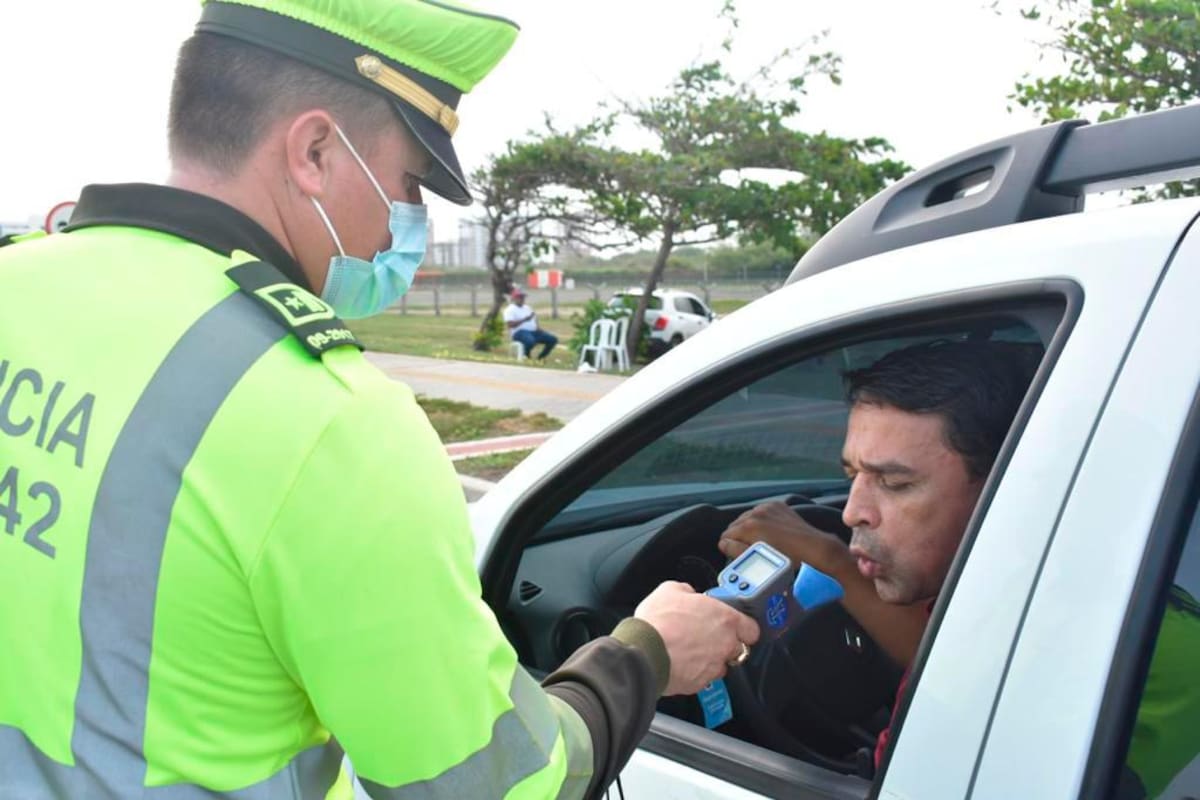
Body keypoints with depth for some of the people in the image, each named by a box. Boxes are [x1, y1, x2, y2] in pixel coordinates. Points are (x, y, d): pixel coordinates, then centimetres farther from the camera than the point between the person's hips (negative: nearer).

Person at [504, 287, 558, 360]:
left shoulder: (527, 308, 23)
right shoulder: (510, 309, -3)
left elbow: (534, 320, 26)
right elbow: (510, 325, -16)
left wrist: (537, 328, 2)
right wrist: (525, 319, -21)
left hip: (533, 331, 8)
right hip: (520, 332, -8)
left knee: (553, 339, -6)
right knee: (530, 341, -41)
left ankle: (541, 357, 5)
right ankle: (526, 357, -12)